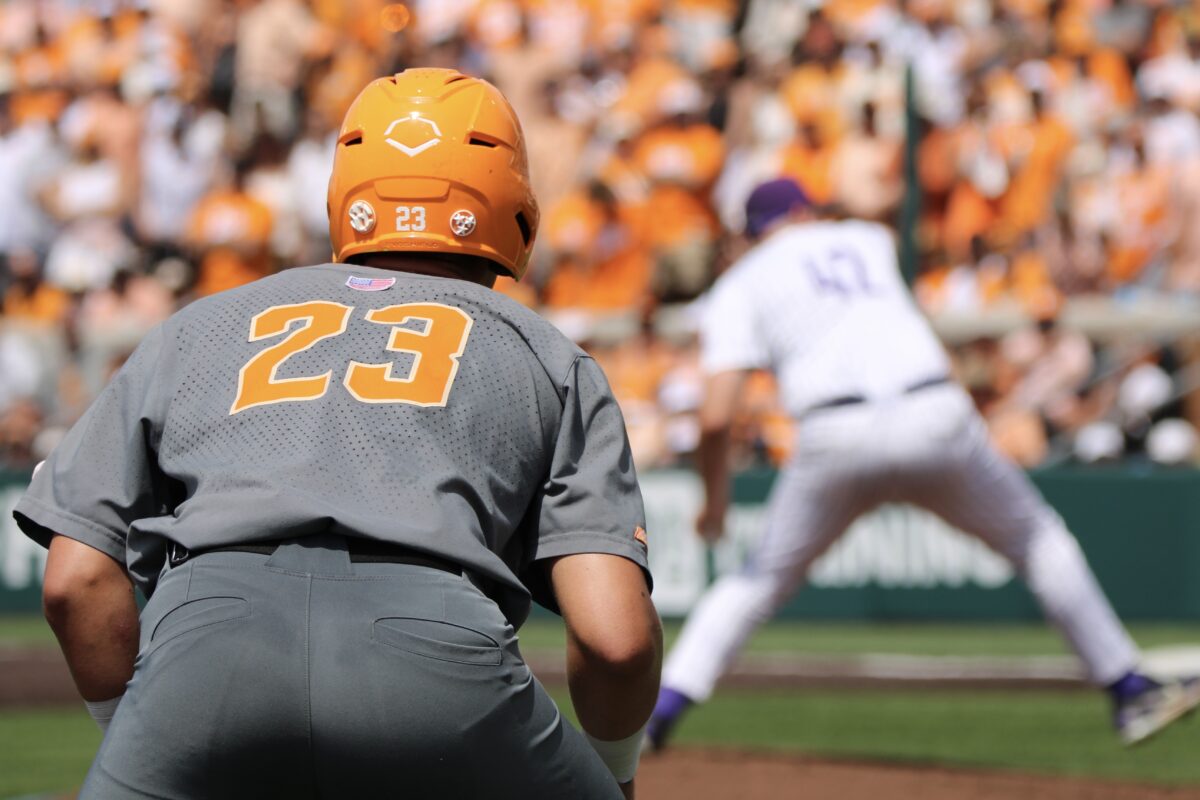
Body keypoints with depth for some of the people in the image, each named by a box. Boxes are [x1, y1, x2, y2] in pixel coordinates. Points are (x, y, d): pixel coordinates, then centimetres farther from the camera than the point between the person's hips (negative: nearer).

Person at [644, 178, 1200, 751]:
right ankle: (1129, 692, 22)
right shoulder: (869, 240, 26)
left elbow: (715, 416, 4)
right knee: (1038, 541, 21)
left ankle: (658, 712, 7)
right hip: (935, 418, 1)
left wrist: (714, 497, 21)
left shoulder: (737, 289, 16)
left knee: (763, 580, 18)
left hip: (836, 441, -1)